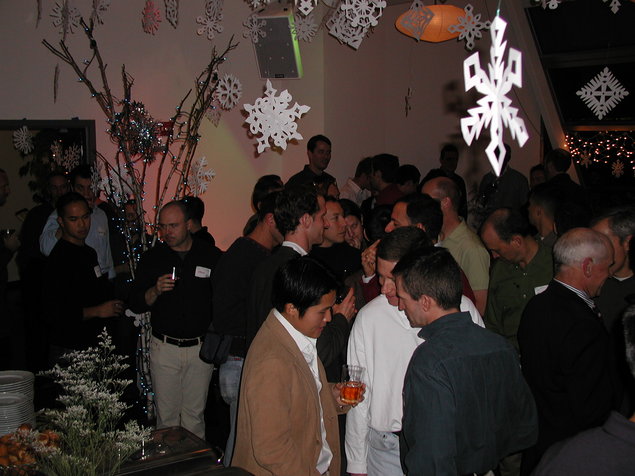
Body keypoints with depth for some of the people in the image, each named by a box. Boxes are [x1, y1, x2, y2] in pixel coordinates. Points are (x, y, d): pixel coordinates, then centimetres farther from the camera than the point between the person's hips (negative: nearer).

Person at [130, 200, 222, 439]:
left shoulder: (212, 256, 0)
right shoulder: (152, 258, 3)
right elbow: (135, 304, 3)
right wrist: (156, 291, -17)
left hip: (201, 346, -1)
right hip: (164, 347, 1)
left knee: (195, 414, 7)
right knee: (166, 415, 6)